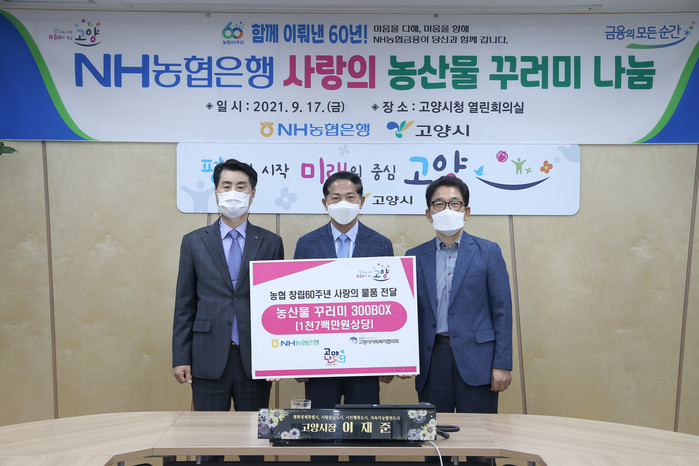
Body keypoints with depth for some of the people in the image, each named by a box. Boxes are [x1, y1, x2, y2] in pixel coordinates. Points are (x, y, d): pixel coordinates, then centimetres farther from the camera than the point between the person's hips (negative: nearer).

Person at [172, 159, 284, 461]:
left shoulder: (270, 243, 3)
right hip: (209, 357, 0)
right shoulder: (194, 242, 5)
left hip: (255, 358, 0)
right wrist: (180, 357, 1)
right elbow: (184, 305, 5)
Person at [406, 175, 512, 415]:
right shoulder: (415, 257, 8)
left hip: (476, 359, -2)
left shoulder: (488, 252, 3)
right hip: (432, 362, 2)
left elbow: (502, 311, 0)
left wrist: (502, 364, -5)